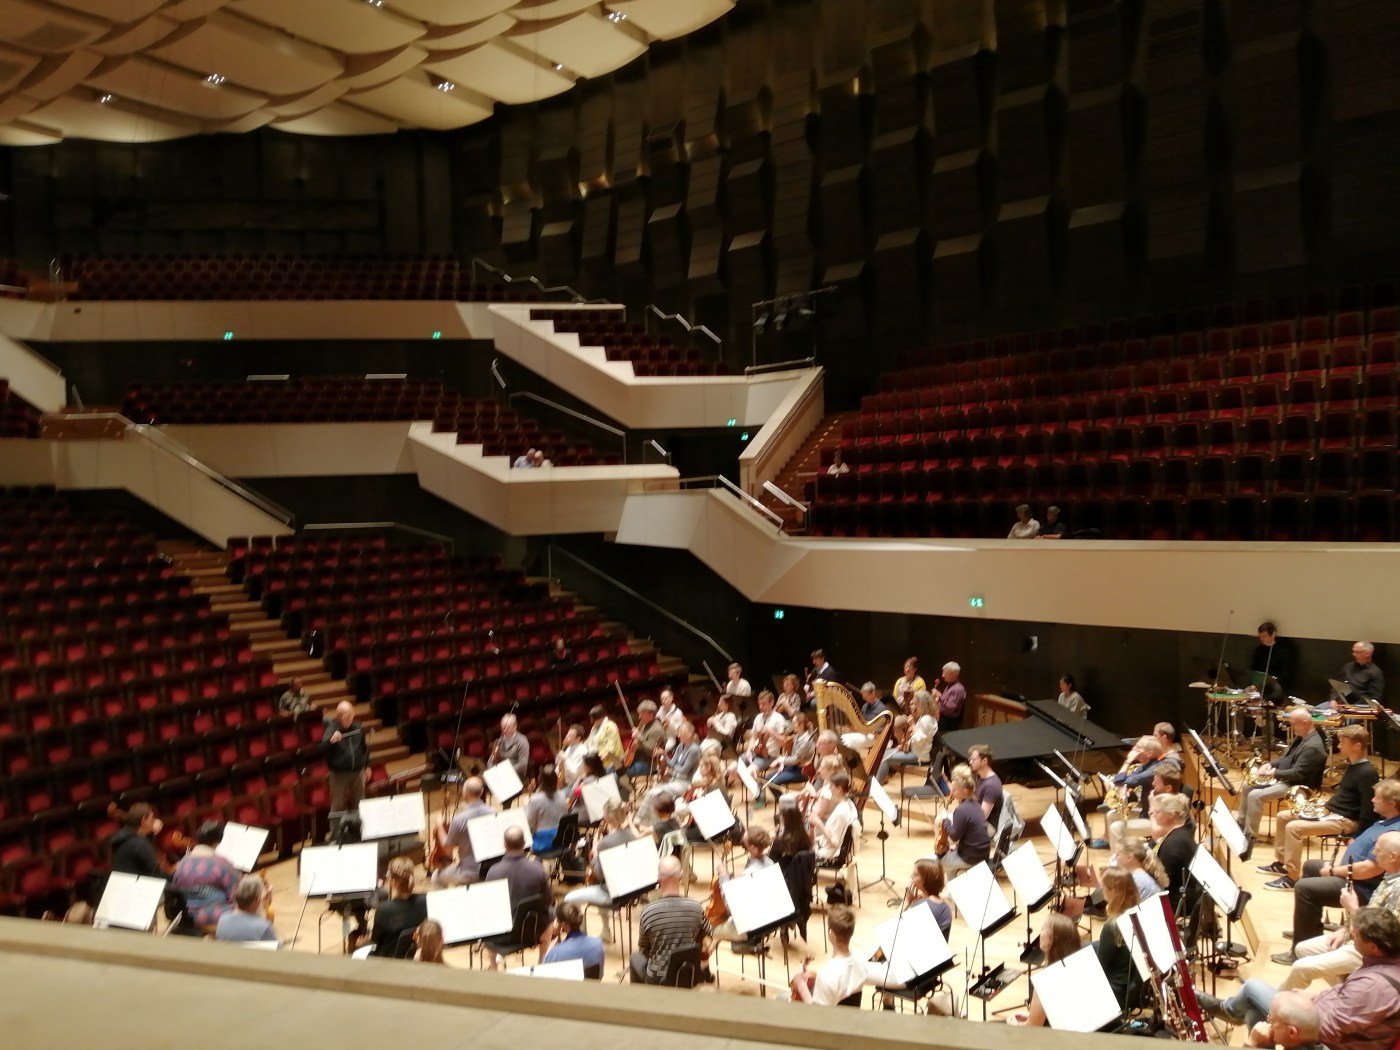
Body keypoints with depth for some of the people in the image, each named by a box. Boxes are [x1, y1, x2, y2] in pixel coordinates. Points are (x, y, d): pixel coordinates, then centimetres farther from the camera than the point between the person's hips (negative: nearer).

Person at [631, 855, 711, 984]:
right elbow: (705, 938, 4)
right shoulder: (696, 907, -15)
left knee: (636, 957, 28)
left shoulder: (648, 911, -20)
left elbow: (643, 949, -3)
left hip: (658, 980, -1)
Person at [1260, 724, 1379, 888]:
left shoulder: (1367, 773, -20)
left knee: (1293, 827, -25)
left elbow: (1369, 812, -23)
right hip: (1331, 812, 11)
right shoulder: (1353, 765, 11)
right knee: (1282, 816, 12)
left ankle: (1292, 877, -17)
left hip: (1345, 821, -11)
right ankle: (1281, 862, 20)